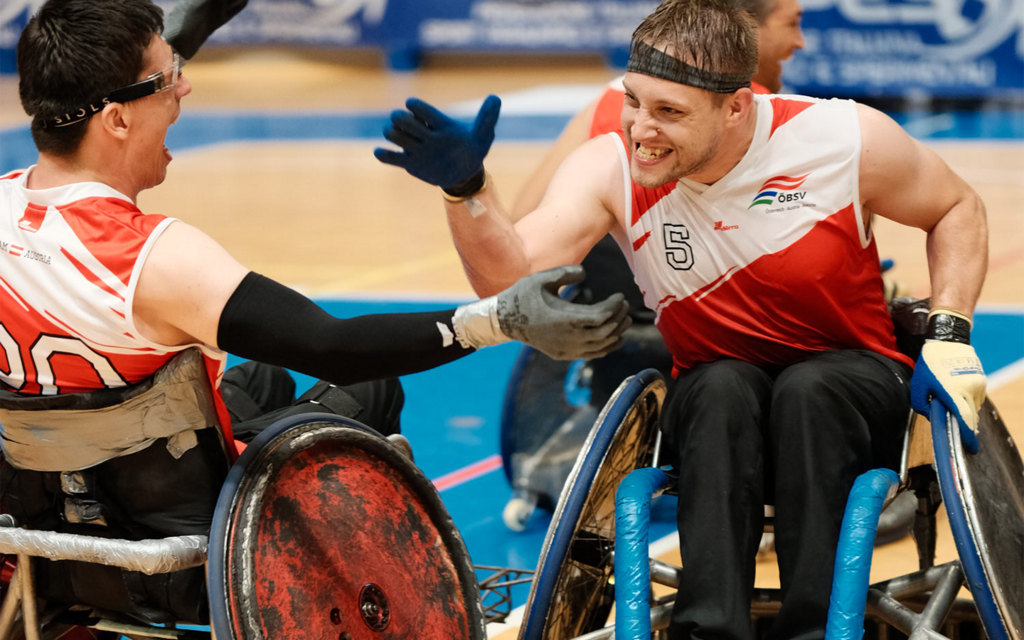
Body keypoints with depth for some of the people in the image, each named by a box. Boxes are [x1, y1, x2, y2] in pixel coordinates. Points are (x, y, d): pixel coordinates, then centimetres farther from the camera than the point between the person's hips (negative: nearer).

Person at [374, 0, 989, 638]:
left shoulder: (843, 137, -16)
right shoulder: (612, 167, -14)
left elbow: (958, 209, 2)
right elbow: (512, 278, -29)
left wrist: (949, 335, -9)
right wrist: (467, 186, -47)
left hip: (849, 383, -1)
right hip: (714, 410, 1)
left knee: (805, 389, -34)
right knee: (724, 387, -33)